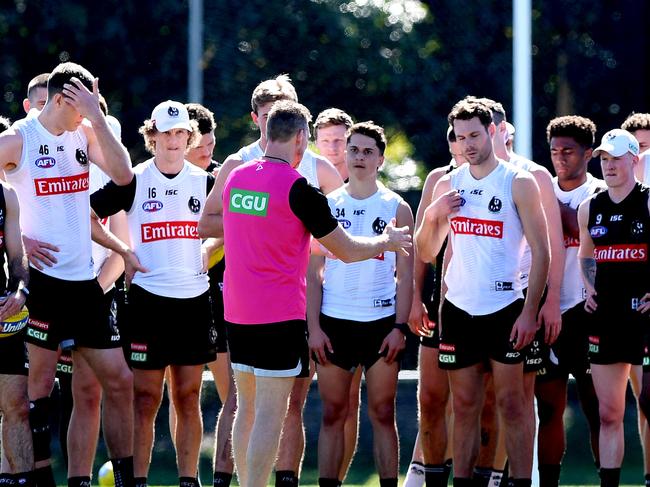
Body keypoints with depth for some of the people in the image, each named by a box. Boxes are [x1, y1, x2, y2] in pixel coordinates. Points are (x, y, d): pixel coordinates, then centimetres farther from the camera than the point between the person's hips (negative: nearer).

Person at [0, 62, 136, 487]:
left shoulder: (85, 133, 9)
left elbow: (122, 176, -6)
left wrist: (96, 116, -11)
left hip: (83, 280, 6)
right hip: (42, 276, -6)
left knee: (119, 379, 5)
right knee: (39, 386, -2)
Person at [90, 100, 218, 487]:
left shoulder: (205, 182, 8)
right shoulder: (134, 182, -1)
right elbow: (85, 215, -2)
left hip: (195, 300, 3)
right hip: (148, 299, -3)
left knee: (188, 398, 6)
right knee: (146, 399, -4)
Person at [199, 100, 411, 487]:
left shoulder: (235, 177, 7)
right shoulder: (298, 188, -12)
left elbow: (206, 225, 24)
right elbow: (346, 250, -6)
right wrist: (389, 242, 11)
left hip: (237, 313, 7)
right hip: (280, 315, -7)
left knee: (248, 407, 14)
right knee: (271, 413, -5)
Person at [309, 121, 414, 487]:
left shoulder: (397, 208, 4)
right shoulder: (326, 206, 6)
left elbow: (405, 275, 2)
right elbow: (314, 273, 6)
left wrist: (400, 327, -8)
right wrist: (314, 327, -3)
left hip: (382, 323, -1)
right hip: (334, 322, 1)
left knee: (383, 413, 1)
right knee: (333, 415, 3)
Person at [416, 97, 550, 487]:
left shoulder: (518, 183, -4)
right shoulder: (448, 185, 10)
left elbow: (541, 251, -6)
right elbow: (427, 253, 14)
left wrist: (530, 312, -12)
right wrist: (432, 216, -6)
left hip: (505, 309, -4)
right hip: (458, 309, 4)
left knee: (511, 403, -4)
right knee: (465, 407, 6)